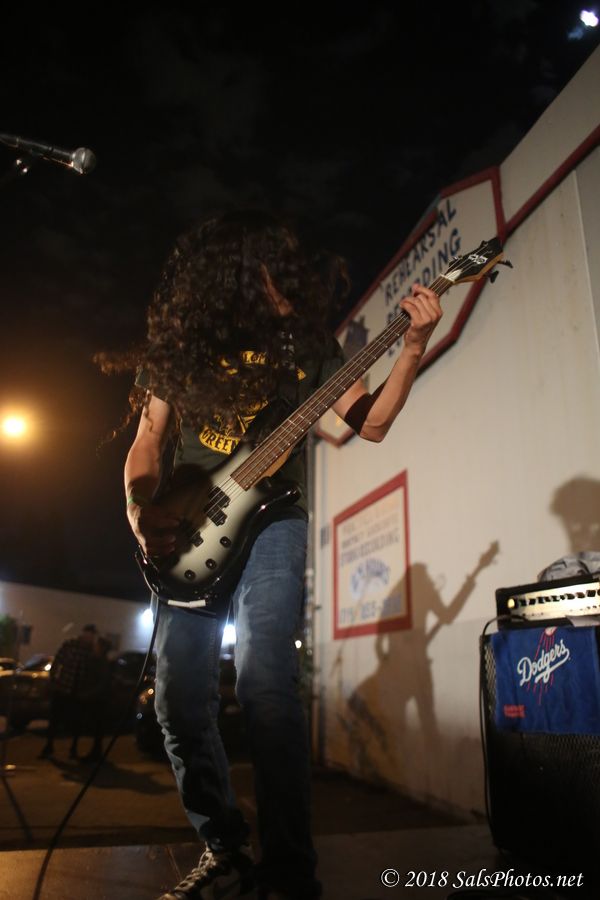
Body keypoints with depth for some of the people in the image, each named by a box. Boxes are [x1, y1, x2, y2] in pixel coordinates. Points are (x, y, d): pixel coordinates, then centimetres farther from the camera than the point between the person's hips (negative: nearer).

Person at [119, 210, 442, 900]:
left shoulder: (305, 338, 10)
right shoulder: (182, 341, 12)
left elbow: (370, 423, 4)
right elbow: (146, 443, 11)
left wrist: (413, 346, -8)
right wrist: (140, 511, -8)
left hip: (270, 524, -2)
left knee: (264, 686, -19)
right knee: (178, 698, 1)